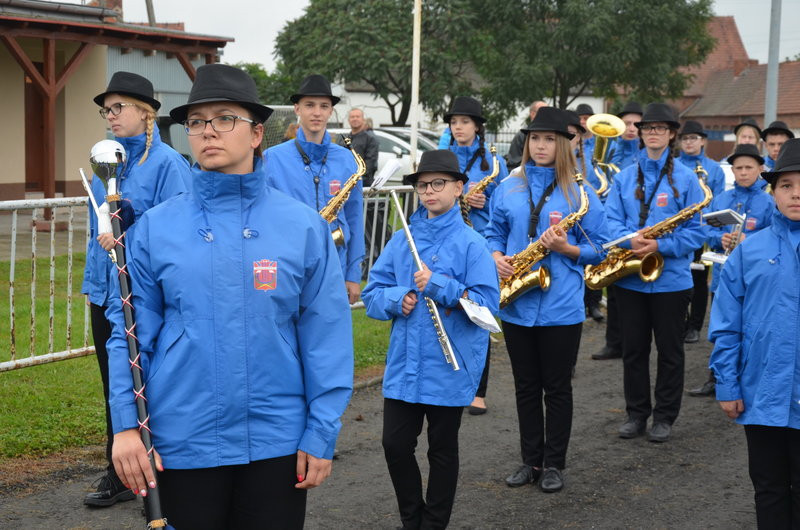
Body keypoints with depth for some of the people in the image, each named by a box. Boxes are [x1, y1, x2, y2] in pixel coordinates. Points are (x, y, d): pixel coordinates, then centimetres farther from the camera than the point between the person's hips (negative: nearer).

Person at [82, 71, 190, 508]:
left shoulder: (166, 163, -10)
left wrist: (124, 238, -22)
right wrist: (92, 282, 11)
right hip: (106, 294, 7)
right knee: (115, 387, 14)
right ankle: (119, 476, 25)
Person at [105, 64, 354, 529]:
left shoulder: (303, 225, -3)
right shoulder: (157, 227, -1)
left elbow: (326, 337, -2)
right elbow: (132, 333, 2)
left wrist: (322, 432, -6)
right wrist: (125, 424, -7)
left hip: (277, 441, 0)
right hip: (183, 440, 1)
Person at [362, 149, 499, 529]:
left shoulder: (470, 243, -7)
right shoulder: (402, 239, 6)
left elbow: (486, 303, -13)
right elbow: (372, 291, 9)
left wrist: (439, 285, -22)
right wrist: (397, 298, -12)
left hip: (449, 366, -4)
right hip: (403, 362, 4)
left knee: (442, 449, 10)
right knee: (395, 444, 5)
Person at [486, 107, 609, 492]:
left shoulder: (580, 192, -3)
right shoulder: (508, 189, 7)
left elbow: (599, 248, -1)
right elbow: (495, 234, 15)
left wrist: (566, 248, -19)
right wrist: (496, 257, -6)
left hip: (561, 307, -3)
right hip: (517, 303, 3)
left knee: (557, 387, 6)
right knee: (526, 386, 12)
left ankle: (554, 464, 18)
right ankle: (530, 460, 24)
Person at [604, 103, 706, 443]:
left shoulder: (685, 178, -3)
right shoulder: (625, 177, 7)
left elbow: (696, 230, -6)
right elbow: (611, 220, 2)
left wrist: (661, 245, -21)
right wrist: (630, 239, -19)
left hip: (671, 278, -3)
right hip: (630, 276, 3)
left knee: (670, 350, 6)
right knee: (633, 348, 10)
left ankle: (665, 416, 18)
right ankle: (636, 413, 22)